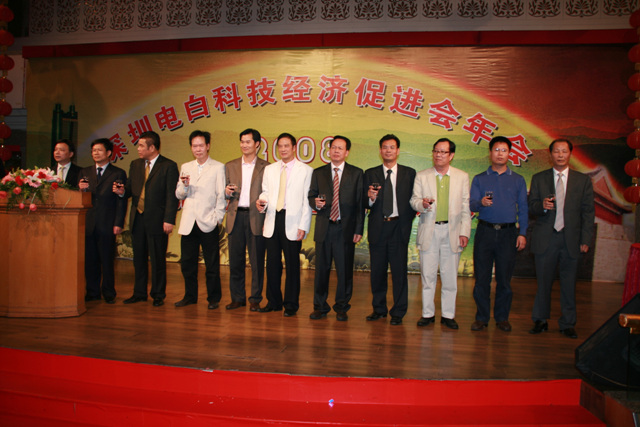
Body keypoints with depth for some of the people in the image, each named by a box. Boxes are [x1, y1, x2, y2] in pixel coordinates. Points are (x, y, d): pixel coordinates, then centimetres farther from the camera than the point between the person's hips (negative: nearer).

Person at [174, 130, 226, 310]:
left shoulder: (218, 167, 3)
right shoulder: (186, 167, 15)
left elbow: (221, 196, 0)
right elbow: (179, 195, 13)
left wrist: (218, 218, -7)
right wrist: (184, 185, -7)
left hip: (208, 223, -4)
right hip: (188, 223, 4)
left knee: (212, 263, 0)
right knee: (187, 262, 8)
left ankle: (213, 298, 12)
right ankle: (190, 296, 23)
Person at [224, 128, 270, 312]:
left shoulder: (265, 167, 4)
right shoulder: (230, 166, 13)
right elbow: (226, 193, 15)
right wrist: (227, 192, -6)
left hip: (256, 218, -3)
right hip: (235, 217, 3)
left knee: (257, 260, 2)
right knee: (235, 260, 7)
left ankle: (255, 299, 14)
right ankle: (237, 297, 19)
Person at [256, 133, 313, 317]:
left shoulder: (306, 170, 3)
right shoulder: (269, 169, 16)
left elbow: (307, 201, -1)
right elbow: (266, 191, 17)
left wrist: (303, 226, -9)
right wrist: (262, 201, -8)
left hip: (292, 223, -4)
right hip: (272, 220, 4)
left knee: (292, 264, 1)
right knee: (272, 262, 6)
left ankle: (291, 304, 12)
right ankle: (273, 301, 20)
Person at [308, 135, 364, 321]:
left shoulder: (356, 173, 5)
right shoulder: (318, 173, 11)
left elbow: (360, 203, 2)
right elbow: (311, 196, 14)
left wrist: (359, 229, -5)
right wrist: (316, 203, -11)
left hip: (346, 229, -1)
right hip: (324, 228, 2)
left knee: (345, 270, 3)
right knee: (321, 269, 6)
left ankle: (341, 307, 18)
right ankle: (320, 306, 20)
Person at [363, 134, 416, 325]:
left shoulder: (409, 173, 7)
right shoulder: (370, 174, 9)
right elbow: (365, 203, 4)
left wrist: (408, 221, -4)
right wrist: (370, 198, -16)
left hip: (399, 227, -1)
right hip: (377, 228, 1)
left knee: (399, 271, 0)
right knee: (377, 271, 8)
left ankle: (398, 313, 12)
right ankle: (379, 309, 22)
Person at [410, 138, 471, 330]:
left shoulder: (462, 177, 8)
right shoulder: (421, 176, 8)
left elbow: (466, 207, 6)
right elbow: (414, 200, 5)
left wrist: (465, 232, -2)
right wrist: (422, 203, -18)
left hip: (452, 231, 0)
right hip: (429, 231, 0)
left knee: (450, 276, 3)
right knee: (428, 275, 4)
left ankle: (448, 315, 15)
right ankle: (428, 313, 15)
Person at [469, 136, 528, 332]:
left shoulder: (518, 180, 12)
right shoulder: (479, 179, 10)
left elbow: (523, 209, 9)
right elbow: (471, 205, 1)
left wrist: (522, 233, -1)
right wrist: (481, 202, -22)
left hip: (508, 233, 0)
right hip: (485, 231, 0)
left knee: (504, 277, 3)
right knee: (482, 277, 0)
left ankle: (502, 317, 15)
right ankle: (481, 317, 9)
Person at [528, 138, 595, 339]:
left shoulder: (583, 180, 8)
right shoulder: (538, 179, 9)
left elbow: (588, 212, 5)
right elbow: (531, 207, 7)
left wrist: (586, 240, -1)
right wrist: (542, 206, -16)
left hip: (571, 239, 0)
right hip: (545, 238, 0)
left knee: (569, 283, 4)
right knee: (543, 282, 4)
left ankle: (567, 323, 17)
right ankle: (540, 320, 18)